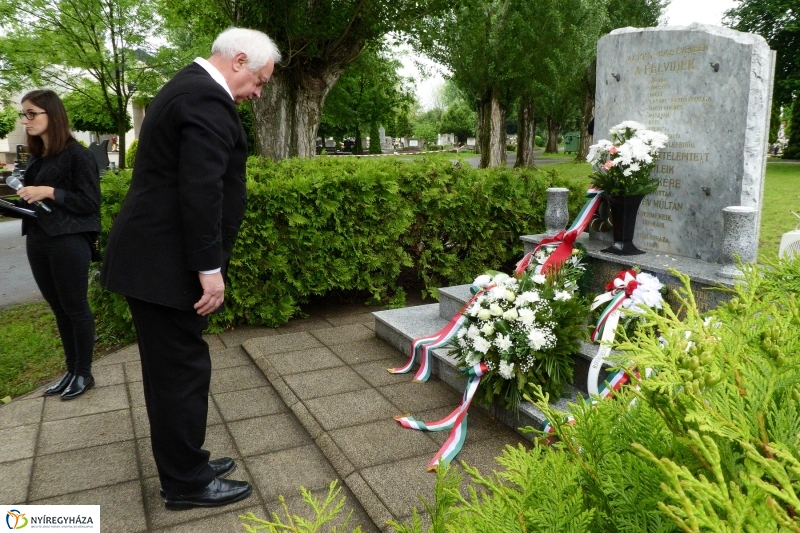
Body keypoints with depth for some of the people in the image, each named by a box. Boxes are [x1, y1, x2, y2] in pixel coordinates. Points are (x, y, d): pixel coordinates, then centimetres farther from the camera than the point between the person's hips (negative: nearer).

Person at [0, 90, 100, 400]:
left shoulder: (77, 155, -9)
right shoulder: (34, 158, 14)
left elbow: (90, 203, -13)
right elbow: (33, 205, 19)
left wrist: (50, 192, -20)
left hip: (69, 242, -7)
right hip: (37, 242, 8)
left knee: (75, 308, 1)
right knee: (59, 309, 12)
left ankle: (84, 374, 14)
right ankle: (71, 370, 23)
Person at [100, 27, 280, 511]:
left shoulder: (188, 87, 18)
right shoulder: (207, 99, -16)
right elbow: (200, 191, -24)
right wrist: (210, 268, -20)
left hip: (153, 255, 11)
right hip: (166, 263, -11)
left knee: (171, 370, 17)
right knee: (182, 371, 1)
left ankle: (184, 464, 32)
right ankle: (187, 483, 17)